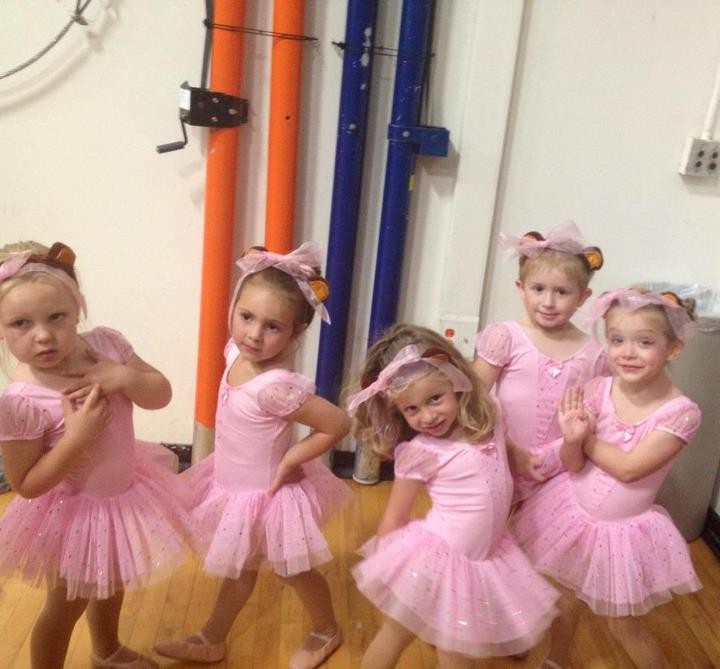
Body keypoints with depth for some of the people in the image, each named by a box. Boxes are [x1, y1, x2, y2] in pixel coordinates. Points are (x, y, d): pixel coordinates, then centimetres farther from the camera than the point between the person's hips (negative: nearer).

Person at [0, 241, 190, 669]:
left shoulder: (105, 344, -18)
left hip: (127, 491, 7)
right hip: (76, 511, -6)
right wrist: (75, 437, -36)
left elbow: (162, 394, -9)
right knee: (68, 603, 17)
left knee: (113, 583, 31)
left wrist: (125, 377, -29)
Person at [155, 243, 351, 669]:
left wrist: (289, 461, -23)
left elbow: (339, 424, -33)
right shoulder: (237, 352, -15)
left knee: (293, 570, 19)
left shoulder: (276, 387, -37)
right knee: (239, 567, 28)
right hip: (233, 485, 7)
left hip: (266, 494, -7)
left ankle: (327, 632, 46)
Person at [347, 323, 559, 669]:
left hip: (481, 560, 5)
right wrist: (384, 567, -2)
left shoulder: (488, 420, -7)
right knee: (393, 638, 16)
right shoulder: (418, 452, -21)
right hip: (432, 558, -4)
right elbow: (395, 517, -9)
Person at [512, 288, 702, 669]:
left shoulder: (681, 412, -20)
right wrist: (573, 439, -30)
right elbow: (573, 464, -10)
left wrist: (587, 438, -13)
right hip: (574, 513, 3)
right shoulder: (598, 390, -13)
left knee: (624, 626, 13)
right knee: (566, 602, 24)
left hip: (623, 529, -3)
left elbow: (629, 468, -24)